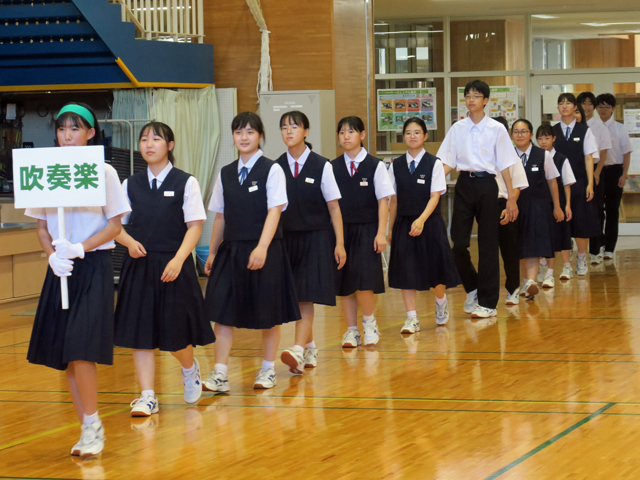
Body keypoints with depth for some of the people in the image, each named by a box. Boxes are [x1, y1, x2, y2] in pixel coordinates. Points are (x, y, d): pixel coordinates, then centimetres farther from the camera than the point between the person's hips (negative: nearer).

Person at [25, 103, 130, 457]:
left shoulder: (104, 173, -4)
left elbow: (114, 226, -3)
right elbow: (42, 226, 10)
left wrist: (80, 248, -16)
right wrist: (52, 254, -9)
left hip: (93, 267, -4)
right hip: (60, 269, 4)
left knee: (81, 348, -15)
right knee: (63, 353, 4)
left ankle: (92, 426, -2)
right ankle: (88, 428, 13)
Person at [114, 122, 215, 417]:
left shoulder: (185, 183, -1)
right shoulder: (130, 185, 8)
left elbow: (194, 226, -5)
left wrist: (178, 260, -16)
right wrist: (130, 242, -13)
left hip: (174, 267, -3)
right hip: (139, 266, 3)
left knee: (175, 331, 2)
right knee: (139, 330, -1)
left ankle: (190, 369, 35)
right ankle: (147, 396, 4)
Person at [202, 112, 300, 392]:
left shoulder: (272, 170, -4)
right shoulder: (225, 174, 10)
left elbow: (274, 211, -12)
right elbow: (220, 216, 14)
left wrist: (262, 248, -23)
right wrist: (212, 252, 13)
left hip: (265, 252, -4)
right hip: (231, 250, 4)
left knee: (269, 312, 5)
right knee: (223, 311, -3)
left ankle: (268, 369, 19)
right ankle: (220, 374, -1)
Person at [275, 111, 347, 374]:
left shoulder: (321, 166, -3)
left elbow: (334, 207, 0)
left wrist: (339, 244, -3)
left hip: (316, 237, -3)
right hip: (286, 237, 3)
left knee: (307, 296, -12)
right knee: (294, 297, 8)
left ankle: (298, 351, -21)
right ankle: (310, 347, 23)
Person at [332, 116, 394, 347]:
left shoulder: (375, 166, -1)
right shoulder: (333, 168, 5)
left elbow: (383, 200, -1)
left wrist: (381, 233, -8)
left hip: (367, 229, -3)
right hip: (341, 230, 3)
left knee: (364, 281, -11)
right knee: (345, 283, 4)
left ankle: (369, 321, 12)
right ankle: (351, 330, 15)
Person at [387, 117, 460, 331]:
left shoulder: (434, 163, -4)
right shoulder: (396, 165, 5)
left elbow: (435, 196, -10)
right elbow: (394, 199, 9)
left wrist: (421, 220, -23)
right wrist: (391, 229, 8)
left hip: (430, 223, -2)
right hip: (404, 223, 2)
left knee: (434, 268, 3)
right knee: (405, 270, -3)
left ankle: (441, 302, 34)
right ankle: (412, 318, 4)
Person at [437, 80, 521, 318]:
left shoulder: (496, 129, 0)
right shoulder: (458, 128, 7)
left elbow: (504, 165, 0)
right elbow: (447, 162, 7)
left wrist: (511, 197, -3)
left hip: (486, 184, -2)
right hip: (464, 183, 2)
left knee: (488, 244, 1)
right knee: (459, 241, -3)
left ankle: (488, 302, 7)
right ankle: (472, 287, 23)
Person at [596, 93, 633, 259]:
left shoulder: (619, 128, -1)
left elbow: (626, 153, 0)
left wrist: (624, 175, -6)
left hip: (613, 171, -1)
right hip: (595, 170, 1)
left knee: (612, 210, 5)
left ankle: (609, 248, 11)